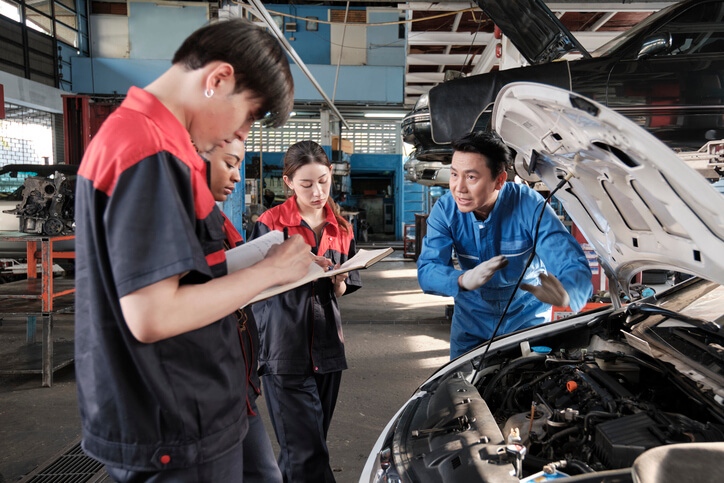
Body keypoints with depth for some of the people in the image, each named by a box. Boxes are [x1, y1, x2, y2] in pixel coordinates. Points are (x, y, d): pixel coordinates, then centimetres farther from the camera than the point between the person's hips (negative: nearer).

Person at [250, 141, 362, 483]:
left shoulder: (340, 228, 11)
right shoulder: (270, 223, -4)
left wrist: (339, 281, -8)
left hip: (327, 344, 5)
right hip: (284, 348, -5)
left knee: (313, 441, 15)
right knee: (305, 449, -6)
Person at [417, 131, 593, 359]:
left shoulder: (531, 206, -26)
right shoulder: (445, 209, -19)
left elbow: (574, 266, -32)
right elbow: (427, 270, -25)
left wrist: (566, 294, -57)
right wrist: (463, 280, -48)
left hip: (527, 319, -2)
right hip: (471, 318, 2)